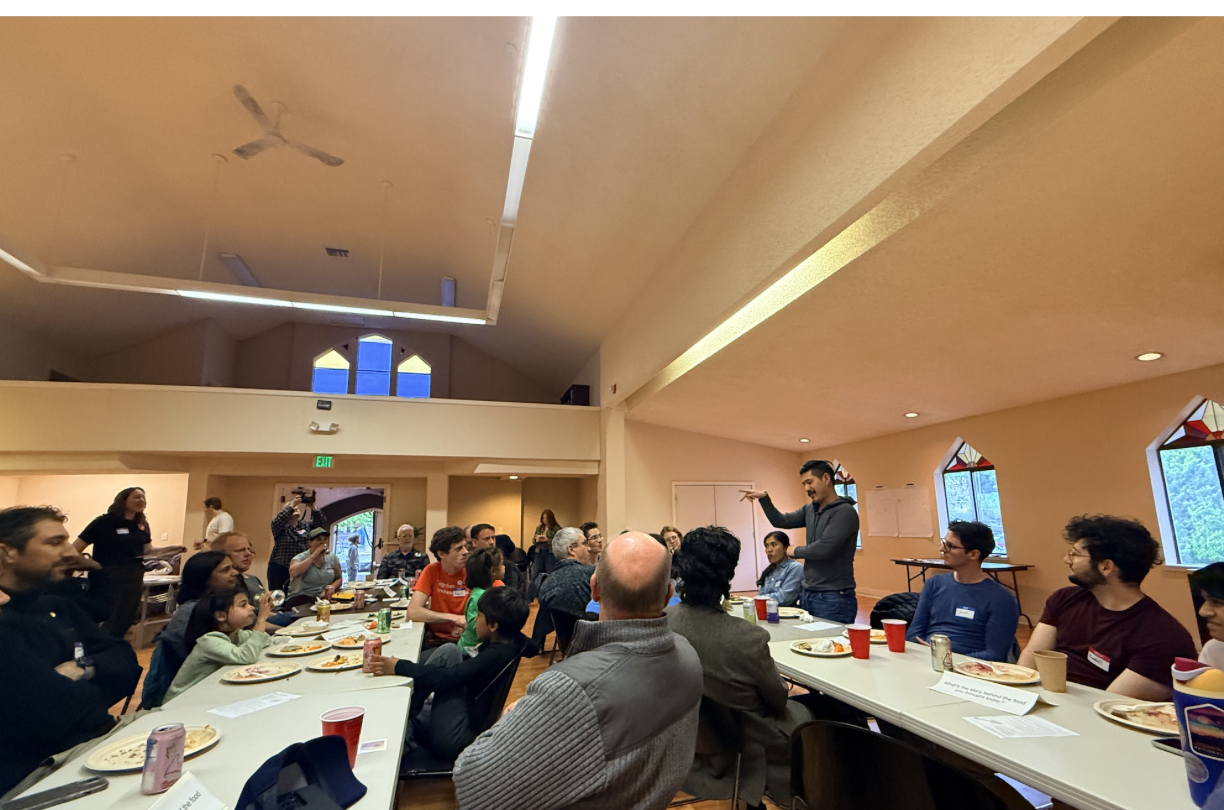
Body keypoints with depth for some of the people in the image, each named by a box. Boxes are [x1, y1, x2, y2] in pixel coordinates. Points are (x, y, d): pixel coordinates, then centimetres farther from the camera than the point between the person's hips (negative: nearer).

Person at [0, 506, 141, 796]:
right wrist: (100, 686, -4)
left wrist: (86, 669, -12)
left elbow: (125, 660, 7)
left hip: (92, 744, 7)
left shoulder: (57, 607, 11)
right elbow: (59, 710, -23)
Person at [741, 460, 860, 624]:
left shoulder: (844, 511, -14)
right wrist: (764, 498, 2)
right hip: (807, 594, 8)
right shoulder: (810, 509, 11)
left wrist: (796, 551, -4)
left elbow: (824, 548, -21)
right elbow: (780, 521, 16)